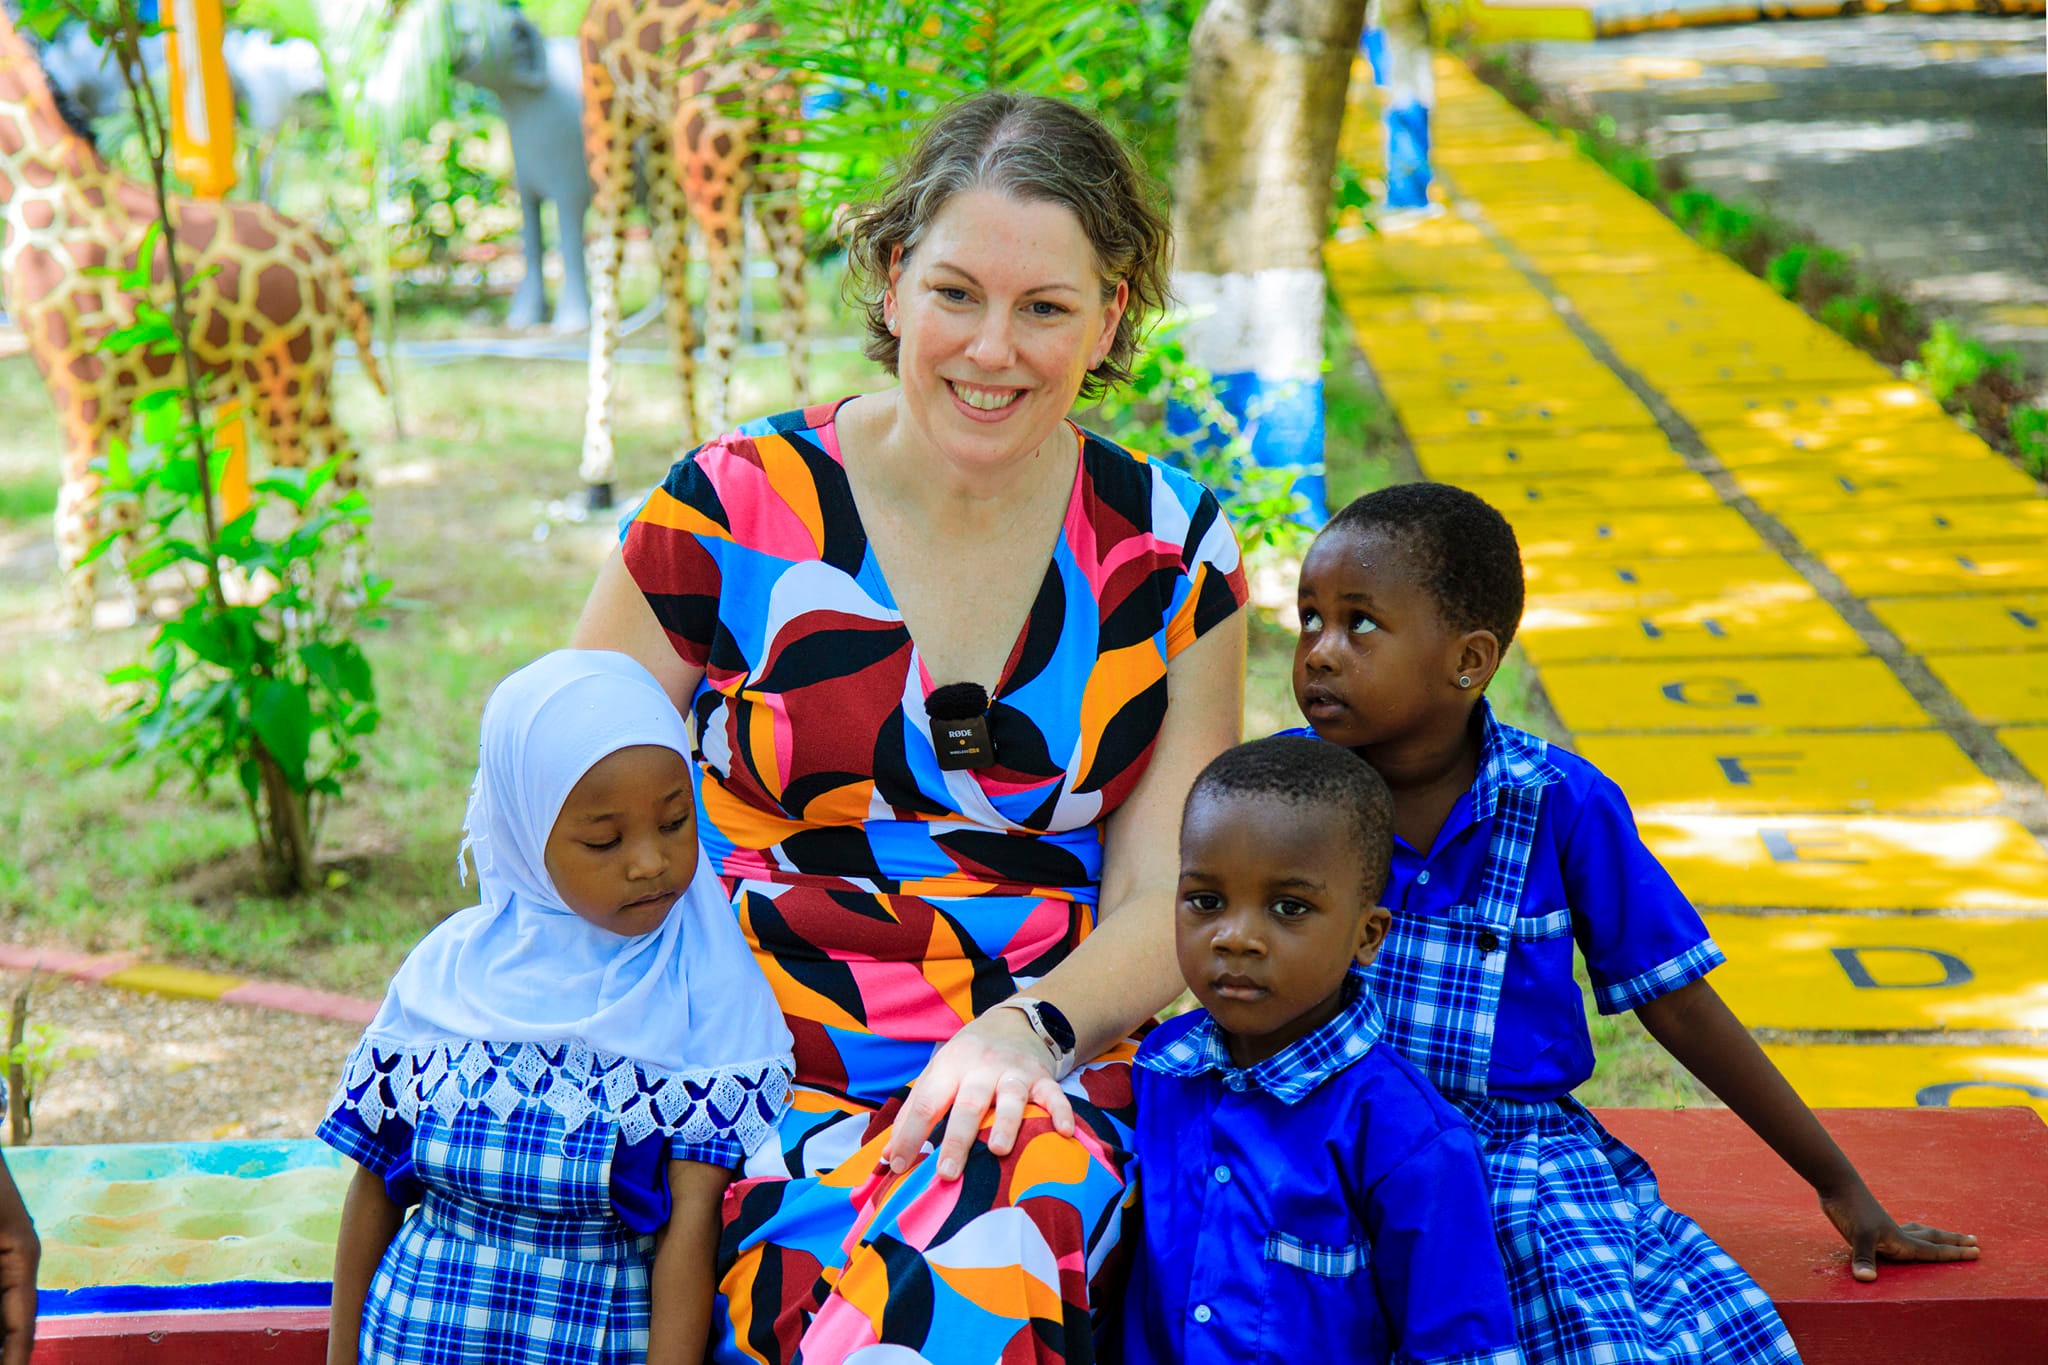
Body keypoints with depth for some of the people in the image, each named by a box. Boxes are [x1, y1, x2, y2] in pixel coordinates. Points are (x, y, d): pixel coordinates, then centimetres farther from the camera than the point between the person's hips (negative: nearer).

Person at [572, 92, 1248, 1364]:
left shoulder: (1175, 555, 5)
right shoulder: (731, 513, -1)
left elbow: (1164, 906, 6)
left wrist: (1024, 1031, -15)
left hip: (1040, 1086, 1)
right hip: (765, 1091, -1)